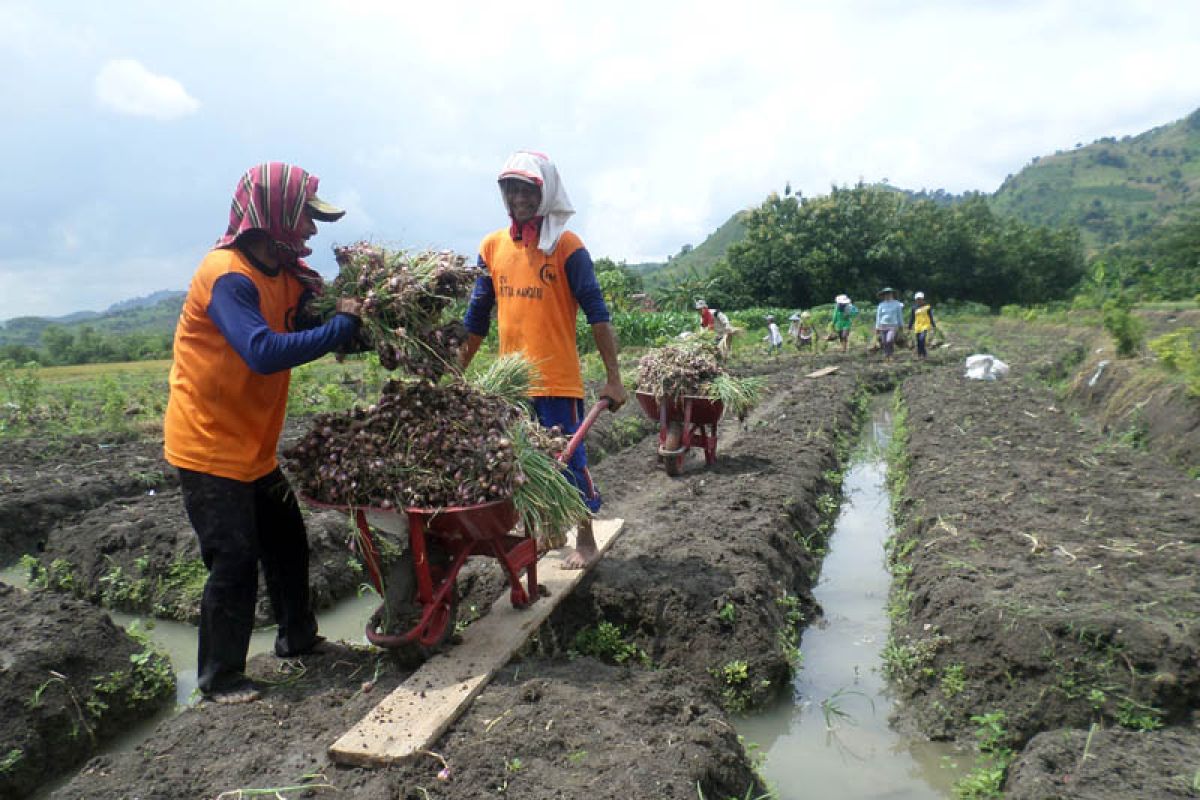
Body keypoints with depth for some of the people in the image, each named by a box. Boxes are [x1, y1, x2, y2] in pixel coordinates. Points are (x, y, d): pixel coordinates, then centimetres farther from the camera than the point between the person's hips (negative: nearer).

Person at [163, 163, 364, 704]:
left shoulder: (285, 272, 6)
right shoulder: (228, 276, -23)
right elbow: (264, 353, -36)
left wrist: (353, 309, -10)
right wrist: (342, 325, -30)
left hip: (254, 446, 9)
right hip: (209, 446, -9)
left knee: (287, 541, 17)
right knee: (235, 558, -4)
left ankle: (297, 638, 35)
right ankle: (219, 677, 14)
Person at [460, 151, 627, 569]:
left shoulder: (567, 247, -7)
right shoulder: (492, 246, 7)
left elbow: (596, 313, -9)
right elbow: (478, 316, 12)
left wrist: (613, 376, -13)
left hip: (558, 378, -5)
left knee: (569, 458, 3)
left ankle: (585, 539, 20)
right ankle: (549, 529, 33)